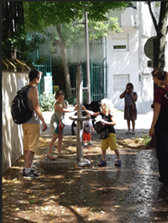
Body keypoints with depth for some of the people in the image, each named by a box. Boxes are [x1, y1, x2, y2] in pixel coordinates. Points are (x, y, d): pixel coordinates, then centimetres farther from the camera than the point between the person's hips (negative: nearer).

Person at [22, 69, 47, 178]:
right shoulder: (34, 90, -15)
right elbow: (36, 108, -20)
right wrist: (43, 122, -14)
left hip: (25, 122, 9)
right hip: (33, 122, -9)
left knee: (26, 146, 15)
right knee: (32, 147, -4)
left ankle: (27, 168, 24)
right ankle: (27, 171, -2)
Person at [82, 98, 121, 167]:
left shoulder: (110, 114, -16)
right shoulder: (101, 113, 4)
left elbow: (114, 123, -22)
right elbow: (93, 114, 10)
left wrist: (105, 122, -29)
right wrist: (85, 109, 8)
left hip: (110, 133, -7)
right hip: (104, 133, 7)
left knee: (114, 147, -2)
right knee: (103, 147, 7)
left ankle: (119, 160, 10)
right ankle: (103, 160, 14)